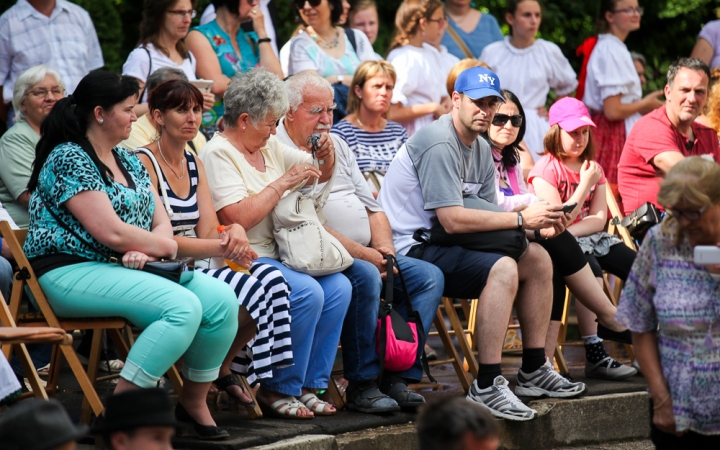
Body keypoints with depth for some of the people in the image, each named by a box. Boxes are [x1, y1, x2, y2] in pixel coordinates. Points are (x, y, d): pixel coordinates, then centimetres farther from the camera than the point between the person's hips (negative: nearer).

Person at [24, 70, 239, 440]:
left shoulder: (127, 161, 18)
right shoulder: (68, 159, -11)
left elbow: (162, 222, 12)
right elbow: (110, 232, -18)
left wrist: (145, 250, -12)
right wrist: (163, 246, -2)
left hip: (124, 269, 9)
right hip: (70, 271, -9)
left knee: (221, 299, -11)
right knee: (182, 307, -29)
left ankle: (194, 401, 3)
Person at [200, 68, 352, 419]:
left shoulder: (270, 148, 16)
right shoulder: (218, 153, -10)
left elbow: (320, 175, 24)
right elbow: (238, 217, -22)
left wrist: (326, 156, 1)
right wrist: (283, 183, -16)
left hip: (277, 255, 8)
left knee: (339, 287, -12)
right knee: (307, 293, -27)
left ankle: (308, 384, -4)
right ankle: (277, 390, -13)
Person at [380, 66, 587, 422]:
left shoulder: (481, 150, 14)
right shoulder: (439, 144, -18)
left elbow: (488, 213, 8)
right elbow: (453, 220, -26)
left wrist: (537, 226, -10)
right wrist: (521, 220, -21)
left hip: (437, 241, 10)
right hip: (411, 249, -10)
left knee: (538, 259, 8)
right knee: (502, 269, -29)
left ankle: (534, 371, 13)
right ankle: (486, 386, -28)